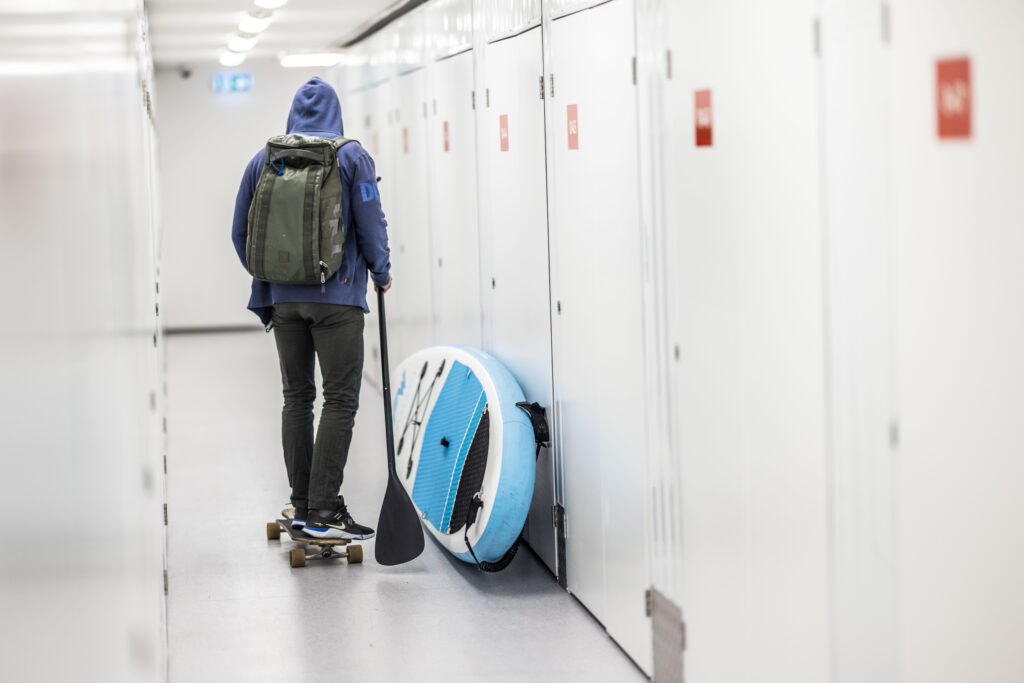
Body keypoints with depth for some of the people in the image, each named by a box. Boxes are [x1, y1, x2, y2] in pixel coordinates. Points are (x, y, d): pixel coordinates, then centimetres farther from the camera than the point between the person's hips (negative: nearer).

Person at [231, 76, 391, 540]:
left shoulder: (263, 161, 6)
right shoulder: (351, 157, -4)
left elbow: (241, 232, 10)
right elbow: (371, 223, -6)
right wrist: (382, 273, 10)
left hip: (284, 297, 4)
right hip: (337, 295, -4)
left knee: (296, 397, 13)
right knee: (340, 400, -2)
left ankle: (302, 505, 17)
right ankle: (323, 511, -8)